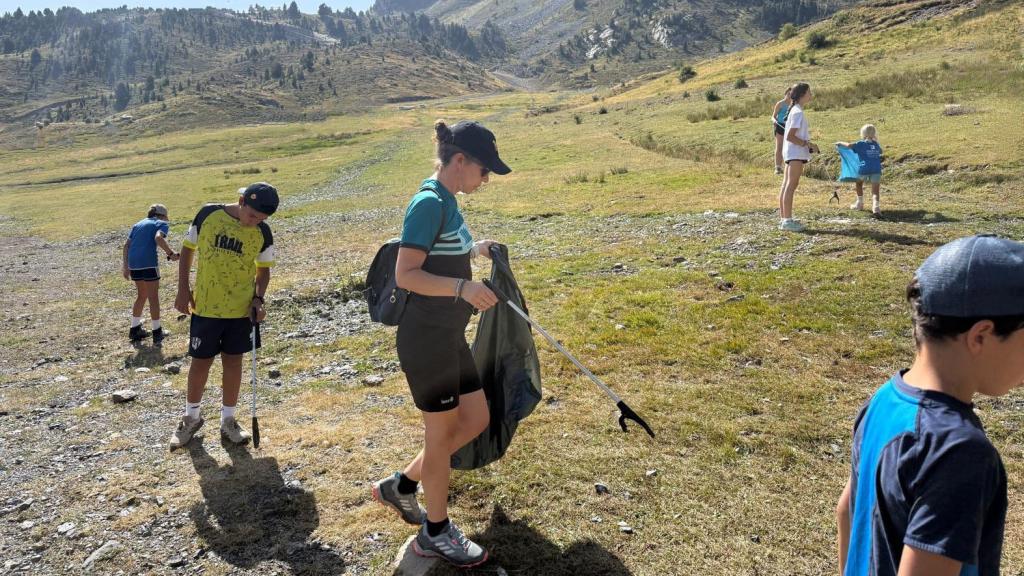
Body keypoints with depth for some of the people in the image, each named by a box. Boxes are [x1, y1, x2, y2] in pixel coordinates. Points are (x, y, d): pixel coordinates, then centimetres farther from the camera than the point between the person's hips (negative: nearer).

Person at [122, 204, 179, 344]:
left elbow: (126, 245, 16)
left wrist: (125, 266, 17)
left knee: (142, 295, 21)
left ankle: (134, 329, 28)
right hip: (148, 262, -6)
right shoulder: (161, 223, 6)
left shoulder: (138, 224, 23)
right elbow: (158, 238, -16)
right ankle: (157, 332, 10)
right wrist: (171, 253, -12)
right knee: (153, 296, 4)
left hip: (133, 262, 6)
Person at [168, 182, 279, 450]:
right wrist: (183, 289, -1)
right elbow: (188, 248, 3)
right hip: (205, 306, -1)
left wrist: (258, 299, -11)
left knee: (233, 360, 9)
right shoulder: (208, 214, -9)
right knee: (201, 361, 7)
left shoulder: (263, 233, -6)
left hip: (241, 308, 1)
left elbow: (263, 269, 5)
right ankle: (191, 417, 29)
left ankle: (228, 420, 23)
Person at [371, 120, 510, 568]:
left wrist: (473, 251, 14)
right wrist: (463, 288, -31)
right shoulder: (429, 203, -18)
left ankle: (400, 486, 31)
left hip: (449, 338, 10)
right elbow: (405, 275, -23)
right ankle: (436, 533, 26)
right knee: (442, 434, 6)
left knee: (476, 420, 17)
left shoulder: (446, 202, 10)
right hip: (426, 340, -10)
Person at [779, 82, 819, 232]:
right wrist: (808, 144, -17)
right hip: (796, 153, -10)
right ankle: (787, 220, -10)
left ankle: (784, 219, 13)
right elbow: (790, 136, -19)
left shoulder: (795, 111, 17)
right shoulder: (798, 113, -13)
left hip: (792, 153, 10)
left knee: (787, 185, 9)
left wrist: (809, 145, 16)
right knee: (791, 185, -10)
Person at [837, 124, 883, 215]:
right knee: (875, 191, -1)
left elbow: (849, 145, -7)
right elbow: (880, 152, 39)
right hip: (876, 169, 2)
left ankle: (859, 204, 31)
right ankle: (876, 206, -23)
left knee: (859, 184, 25)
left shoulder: (861, 144, 5)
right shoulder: (876, 145, 19)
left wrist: (840, 143, 10)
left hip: (864, 169, -2)